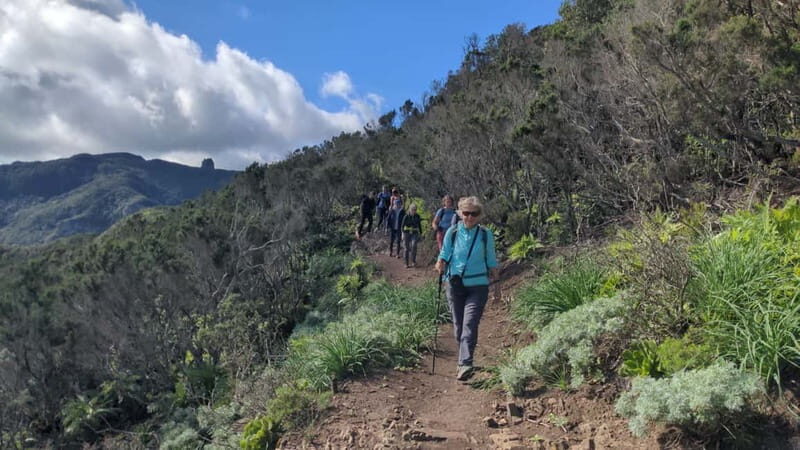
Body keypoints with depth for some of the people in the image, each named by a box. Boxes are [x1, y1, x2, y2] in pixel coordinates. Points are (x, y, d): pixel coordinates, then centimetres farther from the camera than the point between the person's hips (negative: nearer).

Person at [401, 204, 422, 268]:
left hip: (414, 233, 0)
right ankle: (407, 263, 12)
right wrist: (403, 233, -12)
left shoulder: (417, 216, 1)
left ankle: (413, 261, -15)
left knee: (414, 245, -23)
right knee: (407, 248, 3)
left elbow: (419, 225, 11)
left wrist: (420, 233, 11)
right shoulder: (406, 216, -5)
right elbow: (403, 225, -3)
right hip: (407, 233, 0)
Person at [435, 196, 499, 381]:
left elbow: (491, 259, 12)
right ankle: (464, 361, 27)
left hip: (478, 286, -2)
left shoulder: (486, 235, 1)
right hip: (455, 284, 2)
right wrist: (441, 262, -12)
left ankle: (465, 364, -20)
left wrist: (494, 272, 0)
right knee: (458, 324, 9)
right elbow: (445, 253, 7)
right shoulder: (452, 232, 2)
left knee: (469, 324, -15)